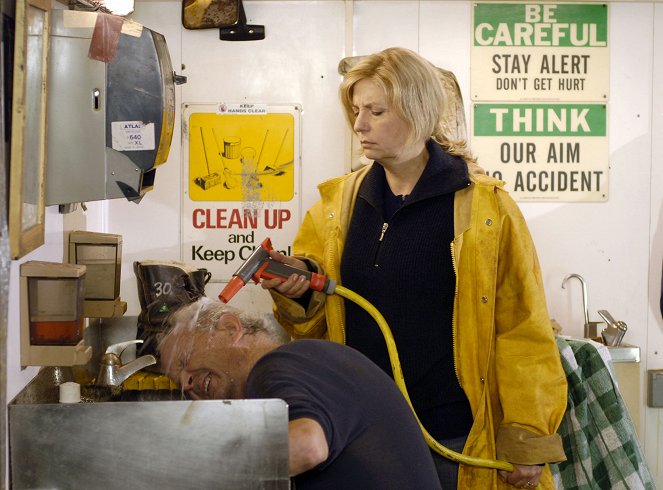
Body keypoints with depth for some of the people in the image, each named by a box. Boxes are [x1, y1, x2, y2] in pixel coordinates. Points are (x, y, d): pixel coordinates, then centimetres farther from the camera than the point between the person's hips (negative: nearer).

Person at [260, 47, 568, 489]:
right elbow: (316, 316, 14)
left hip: (458, 436, -3)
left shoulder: (485, 207, -5)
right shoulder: (338, 204, 8)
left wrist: (528, 441, -7)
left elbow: (521, 330, -5)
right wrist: (298, 290, -8)